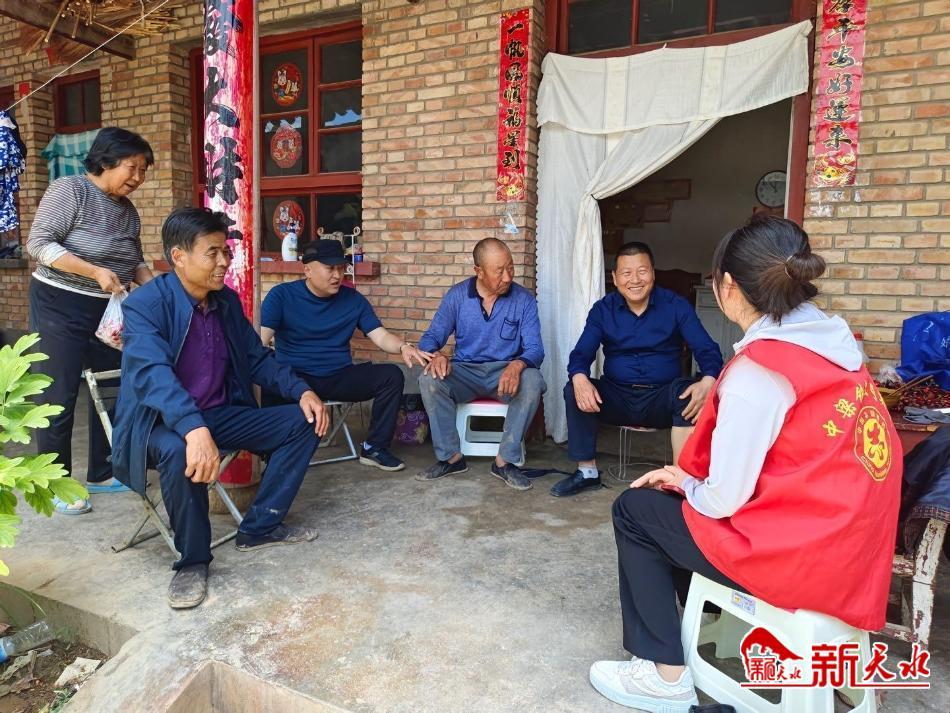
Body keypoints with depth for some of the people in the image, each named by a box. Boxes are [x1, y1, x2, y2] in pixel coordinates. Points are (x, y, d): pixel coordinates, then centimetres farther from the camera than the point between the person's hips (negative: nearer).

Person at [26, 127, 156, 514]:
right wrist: (95, 272, -24)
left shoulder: (128, 209, 9)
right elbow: (38, 243, -16)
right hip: (60, 307, -7)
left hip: (109, 310, 7)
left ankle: (102, 473, 23)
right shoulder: (69, 189, -10)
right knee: (60, 397, -1)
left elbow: (135, 261, 14)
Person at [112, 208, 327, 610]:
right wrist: (194, 429, -51)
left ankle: (260, 527, 4)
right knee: (178, 451, -40)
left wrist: (301, 390, -7)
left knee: (304, 421, -5)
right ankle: (192, 559, -15)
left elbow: (258, 359, 10)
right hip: (162, 423, -6)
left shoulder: (227, 301, 4)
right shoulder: (145, 304, -17)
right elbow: (152, 373, -34)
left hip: (221, 415, 7)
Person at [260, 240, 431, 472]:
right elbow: (260, 340, -12)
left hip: (340, 377, 4)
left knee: (391, 374, -17)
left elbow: (380, 336, 4)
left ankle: (374, 448, -2)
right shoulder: (281, 295, -1)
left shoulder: (353, 299, 8)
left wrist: (403, 347, -20)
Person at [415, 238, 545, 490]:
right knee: (429, 380, -28)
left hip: (506, 371, -1)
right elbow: (431, 337, 1)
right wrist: (436, 354, -25)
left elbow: (535, 349, -10)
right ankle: (451, 457, -14)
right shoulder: (457, 295, -1)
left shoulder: (524, 300, -4)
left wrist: (517, 365, -35)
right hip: (465, 371, 1)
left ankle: (505, 460, -20)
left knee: (533, 381, -33)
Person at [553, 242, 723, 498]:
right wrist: (580, 378, -32)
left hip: (662, 400, -1)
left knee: (688, 391, -32)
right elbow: (581, 353, -5)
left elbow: (707, 350, -10)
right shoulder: (603, 309, 2)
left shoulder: (676, 306, -3)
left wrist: (708, 382, -35)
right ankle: (587, 472, -12)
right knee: (574, 390, -23)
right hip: (617, 397, 2)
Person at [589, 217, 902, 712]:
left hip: (798, 555, -8)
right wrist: (691, 480, 12)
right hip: (849, 546, 9)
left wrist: (684, 483, 4)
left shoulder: (757, 371, -22)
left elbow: (723, 501, -19)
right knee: (689, 498, 24)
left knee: (635, 510, 7)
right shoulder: (834, 345, 4)